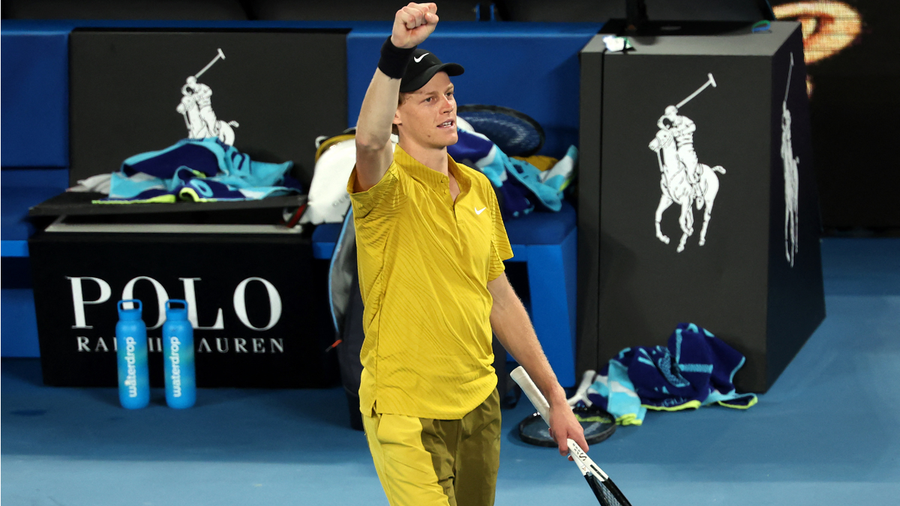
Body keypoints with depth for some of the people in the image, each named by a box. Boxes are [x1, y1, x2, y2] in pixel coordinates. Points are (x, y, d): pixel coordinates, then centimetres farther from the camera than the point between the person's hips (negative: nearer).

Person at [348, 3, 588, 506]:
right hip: (408, 414, -6)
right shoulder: (390, 185, -12)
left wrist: (555, 397, 15)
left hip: (480, 405, 6)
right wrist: (396, 53, -53)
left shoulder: (479, 188, 9)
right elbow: (370, 141, -37)